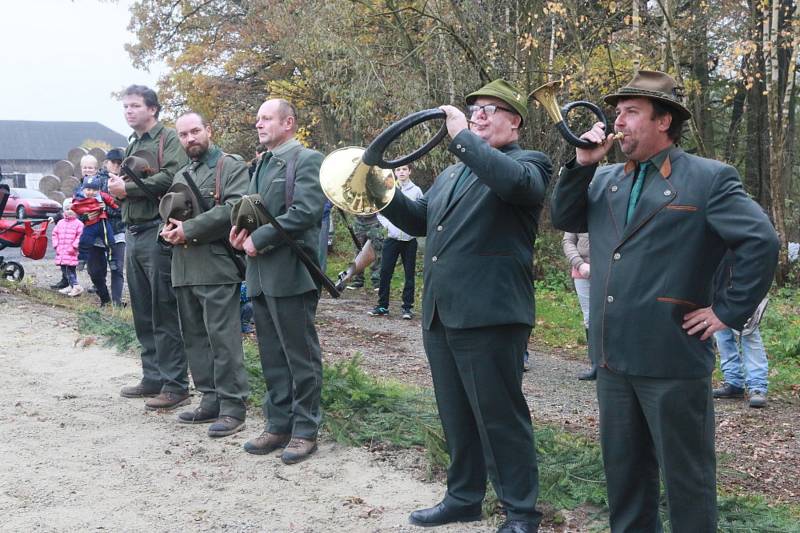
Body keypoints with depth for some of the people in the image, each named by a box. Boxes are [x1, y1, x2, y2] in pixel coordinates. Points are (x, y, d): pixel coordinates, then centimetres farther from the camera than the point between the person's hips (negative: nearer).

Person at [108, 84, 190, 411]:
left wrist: (128, 187, -13)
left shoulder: (168, 139, -4)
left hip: (157, 233, -9)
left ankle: (175, 385, -3)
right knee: (143, 314, 12)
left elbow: (171, 177, -20)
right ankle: (153, 378, 21)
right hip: (133, 234, 9)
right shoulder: (132, 145, 22)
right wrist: (116, 186, 1)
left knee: (165, 313, -7)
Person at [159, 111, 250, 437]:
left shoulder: (231, 167, -1)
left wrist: (189, 230, -15)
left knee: (223, 338, -8)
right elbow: (167, 210, 26)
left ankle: (232, 407, -3)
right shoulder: (181, 175, 23)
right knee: (195, 338, 11)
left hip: (216, 267, -8)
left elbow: (233, 209, -15)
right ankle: (211, 401, 19)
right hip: (184, 271, 8)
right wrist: (170, 229, 1)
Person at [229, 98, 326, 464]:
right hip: (261, 274, 8)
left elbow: (305, 211, -18)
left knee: (300, 356, 1)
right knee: (272, 358, 13)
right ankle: (278, 425, 22)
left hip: (291, 273, -8)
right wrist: (241, 231, 2)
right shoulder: (261, 165, 20)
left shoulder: (307, 160, -7)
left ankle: (305, 430, 9)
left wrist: (258, 239, -16)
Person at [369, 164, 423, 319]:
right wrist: (386, 224, 0)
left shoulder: (416, 191, 0)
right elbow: (379, 209, 13)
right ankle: (382, 306, 9)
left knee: (409, 274, 4)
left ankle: (408, 307, 10)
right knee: (385, 272, 1)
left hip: (410, 239, -2)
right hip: (392, 238, 2)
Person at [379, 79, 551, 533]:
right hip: (440, 315, 8)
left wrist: (462, 136, -23)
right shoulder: (452, 173, 22)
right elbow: (420, 220, 26)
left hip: (489, 314, -8)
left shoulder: (529, 163, -3)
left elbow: (514, 182, -27)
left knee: (501, 417, -1)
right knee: (456, 416, 16)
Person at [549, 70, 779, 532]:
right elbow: (563, 219, 7)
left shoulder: (709, 178, -7)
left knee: (686, 475, 5)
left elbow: (761, 243, -13)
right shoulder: (605, 179, 13)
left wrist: (729, 311, -13)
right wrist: (583, 163, -2)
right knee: (623, 468, 18)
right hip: (614, 355, 6)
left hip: (673, 357, -6)